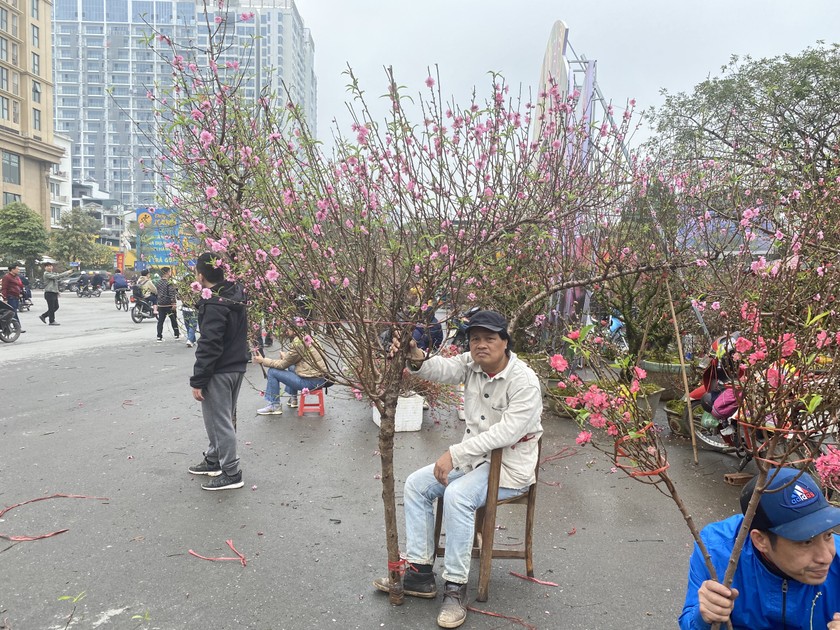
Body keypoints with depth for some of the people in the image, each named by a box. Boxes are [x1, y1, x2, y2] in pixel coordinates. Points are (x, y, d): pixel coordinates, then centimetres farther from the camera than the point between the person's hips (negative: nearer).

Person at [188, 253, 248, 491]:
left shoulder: (214, 305, -21)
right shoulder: (236, 295, 4)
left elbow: (209, 346, -23)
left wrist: (198, 380, -18)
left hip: (219, 372, -9)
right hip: (237, 366, 9)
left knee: (219, 420, 0)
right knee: (224, 417, 20)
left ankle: (231, 473, 7)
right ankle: (214, 460, 36)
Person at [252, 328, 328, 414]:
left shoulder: (298, 342, -15)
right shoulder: (308, 338, 11)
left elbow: (283, 364, -8)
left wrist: (263, 360, 1)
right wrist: (285, 356, 15)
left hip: (311, 382, -9)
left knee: (272, 372, 0)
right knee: (291, 366, 33)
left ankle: (275, 406, 9)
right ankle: (293, 399, 32)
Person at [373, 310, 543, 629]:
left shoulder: (525, 381, -21)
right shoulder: (472, 364, 0)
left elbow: (505, 433, -29)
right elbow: (444, 368, -18)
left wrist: (454, 453, -30)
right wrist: (416, 358, -41)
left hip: (509, 466, -8)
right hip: (474, 458, 8)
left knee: (457, 495, -30)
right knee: (416, 483, 0)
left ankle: (455, 587, -16)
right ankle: (419, 573, 5)